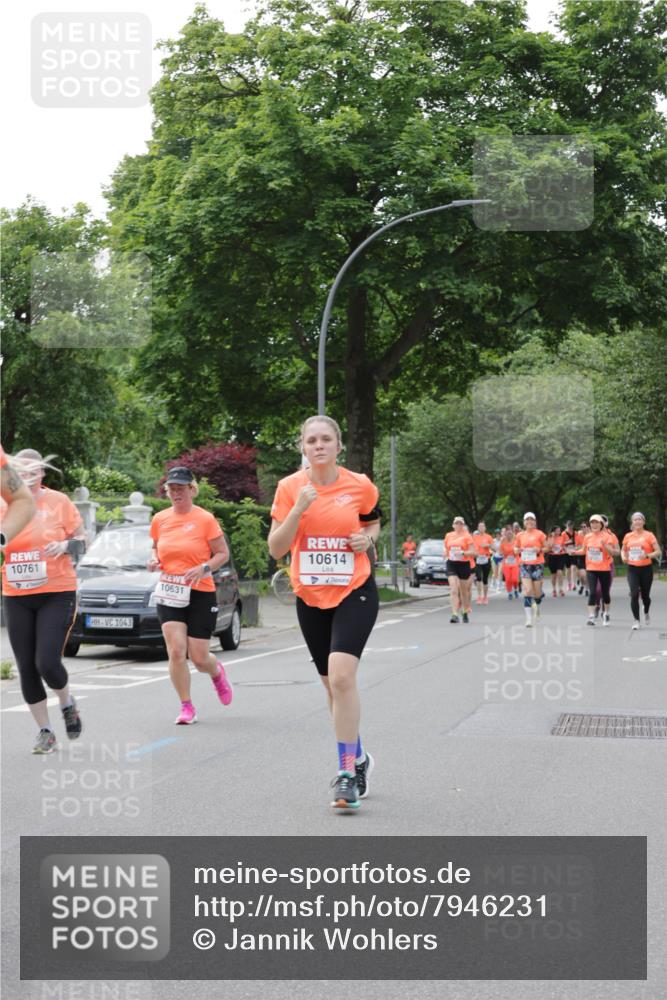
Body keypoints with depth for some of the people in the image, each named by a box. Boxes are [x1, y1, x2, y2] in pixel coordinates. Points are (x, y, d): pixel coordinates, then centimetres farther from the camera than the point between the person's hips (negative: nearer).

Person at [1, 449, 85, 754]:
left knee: (47, 662, -14)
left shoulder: (58, 501, -2)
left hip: (57, 594, -3)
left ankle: (67, 703, 20)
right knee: (26, 668, 4)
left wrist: (64, 546, -15)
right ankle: (45, 731, 20)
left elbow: (81, 541, 6)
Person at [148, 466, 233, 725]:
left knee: (199, 658, 0)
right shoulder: (159, 519, 6)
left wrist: (204, 568, -19)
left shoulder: (205, 519, -6)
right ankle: (186, 707, 2)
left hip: (200, 594, -3)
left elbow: (223, 553, -2)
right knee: (176, 651, -12)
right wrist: (153, 559, 1)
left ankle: (217, 672, 37)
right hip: (168, 594, 3)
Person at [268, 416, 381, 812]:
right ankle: (359, 757, 33)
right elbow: (276, 548, -7)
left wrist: (368, 539, -6)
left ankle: (348, 771, -13)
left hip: (355, 592, -3)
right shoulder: (290, 487, -3)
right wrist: (299, 509, -20)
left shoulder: (360, 485, -4)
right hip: (310, 597, 3)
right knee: (333, 683, 12)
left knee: (341, 675, -21)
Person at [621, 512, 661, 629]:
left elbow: (658, 551, -6)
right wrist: (624, 557, -2)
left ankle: (646, 613, 40)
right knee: (634, 594, -12)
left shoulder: (649, 535, -4)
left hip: (646, 568, -1)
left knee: (645, 595, 8)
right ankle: (636, 620, -5)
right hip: (632, 569, 1)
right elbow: (623, 550, 20)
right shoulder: (628, 536, 5)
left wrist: (647, 555, -23)